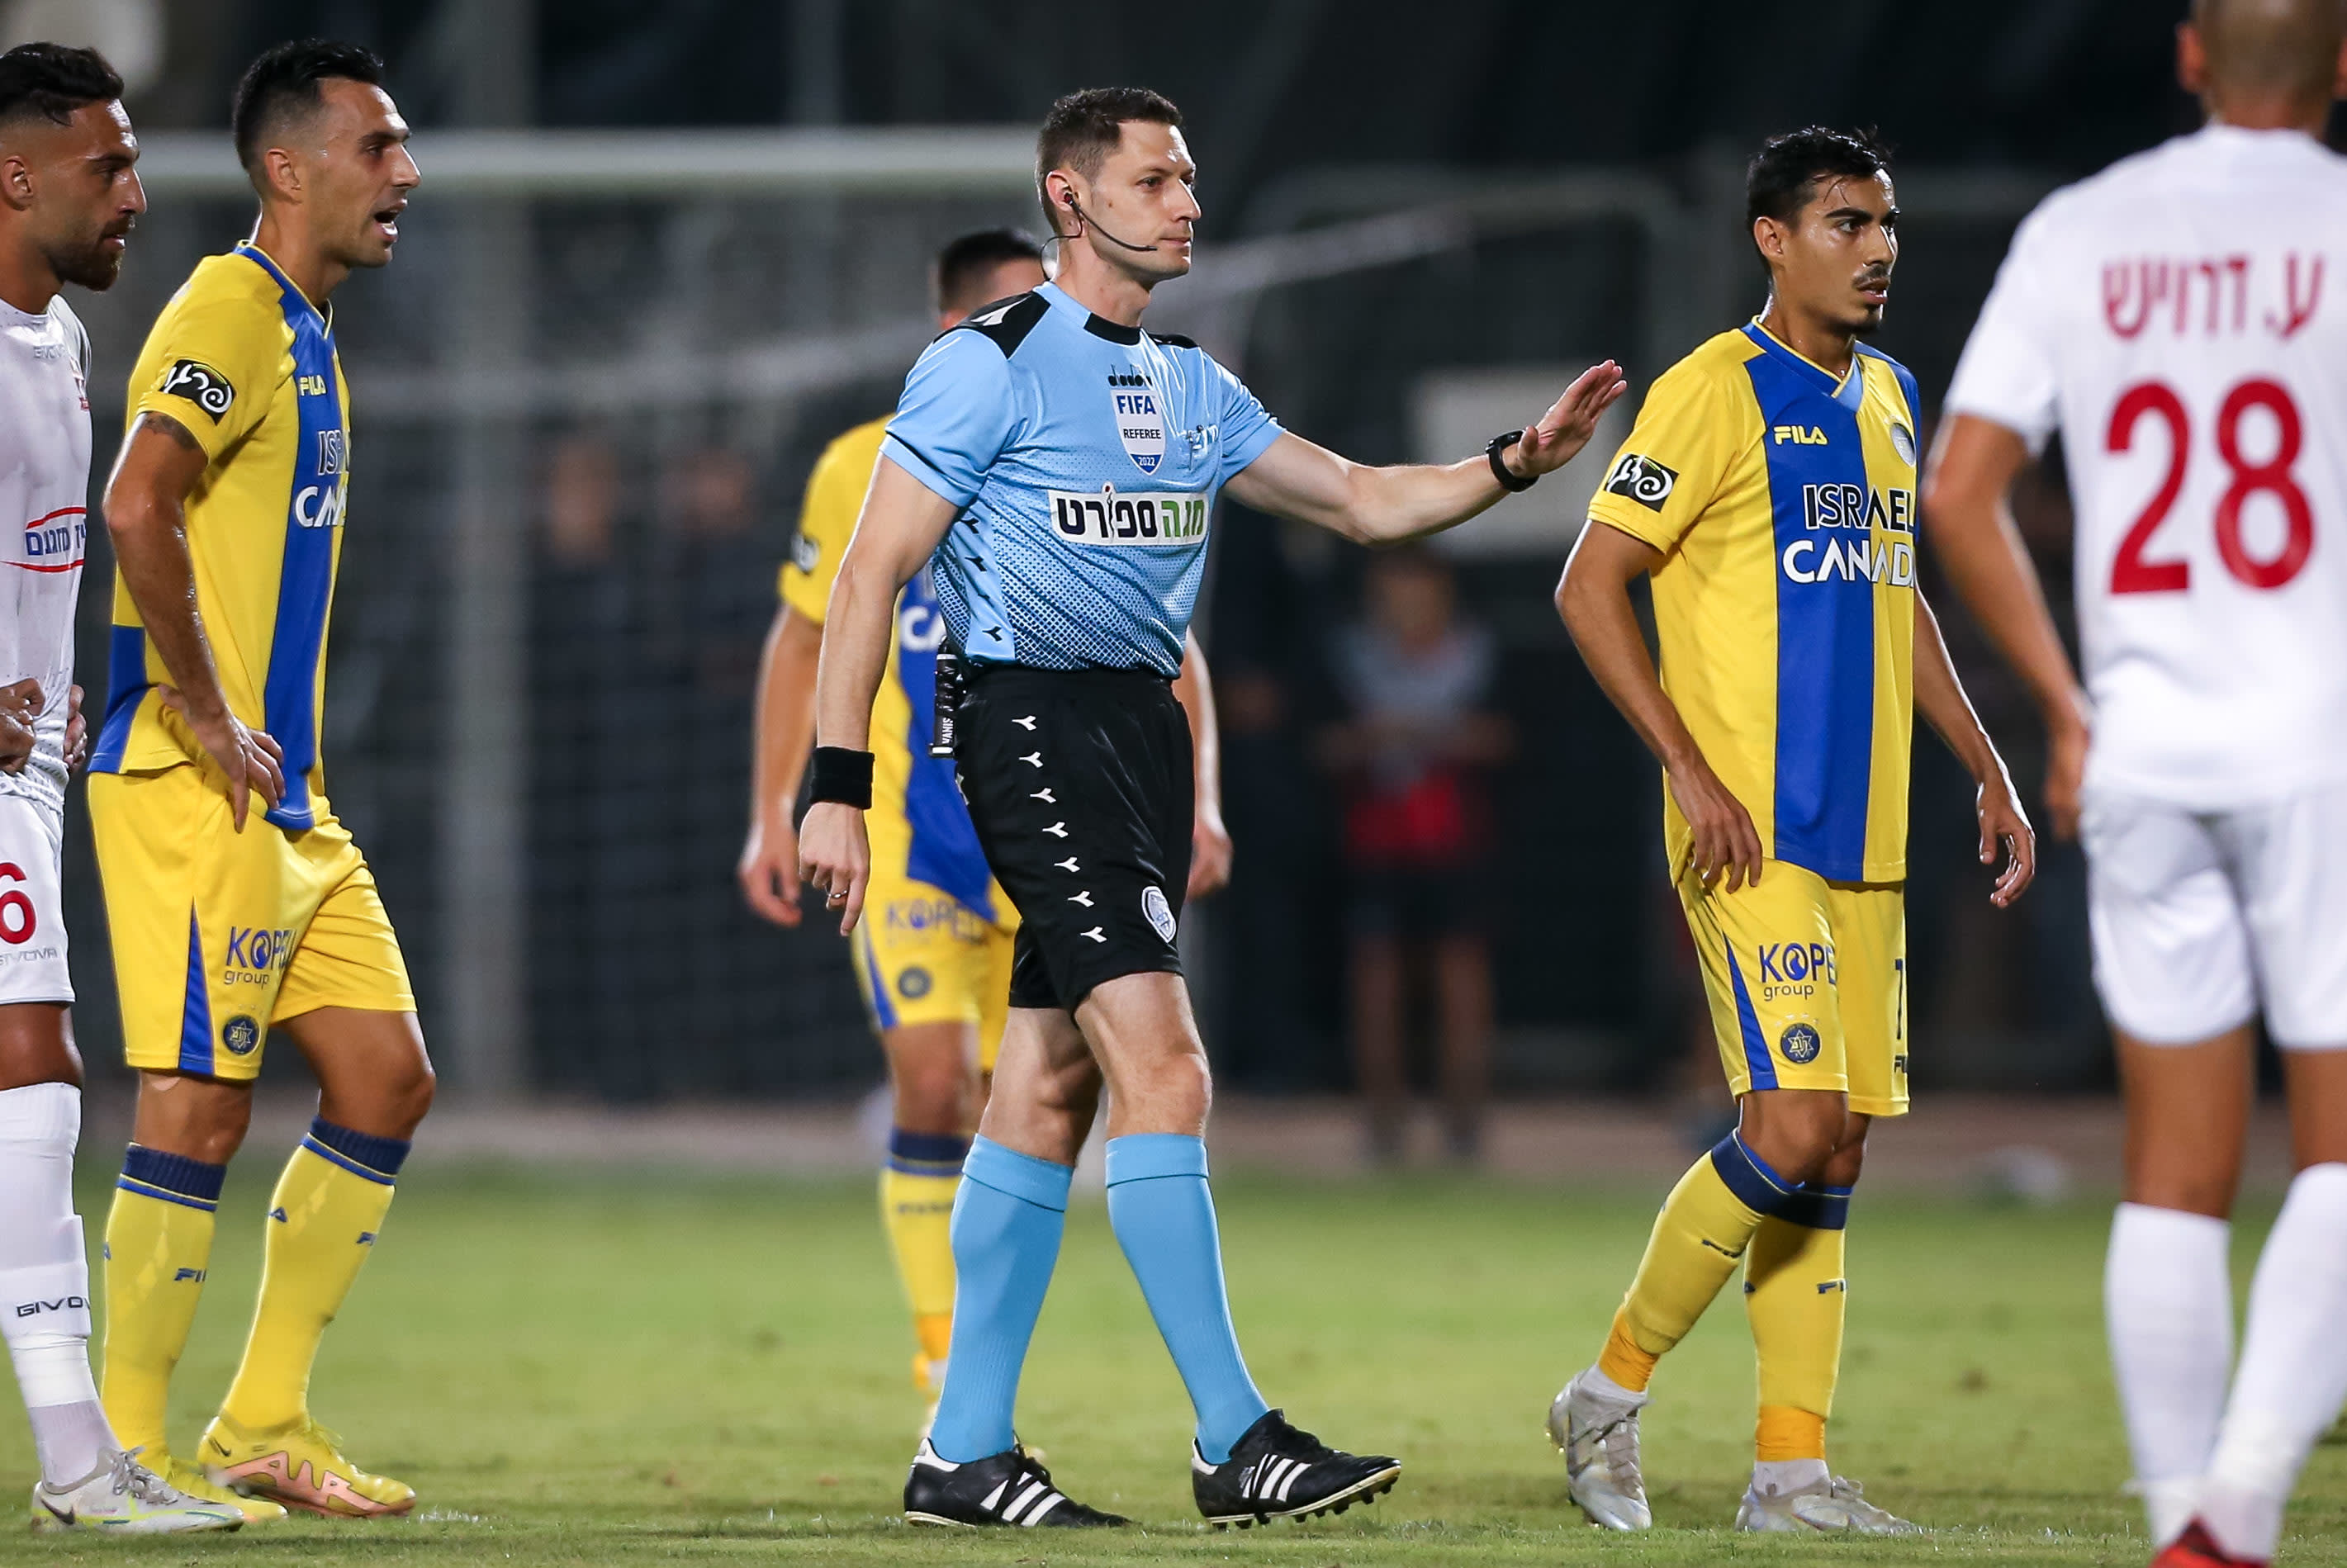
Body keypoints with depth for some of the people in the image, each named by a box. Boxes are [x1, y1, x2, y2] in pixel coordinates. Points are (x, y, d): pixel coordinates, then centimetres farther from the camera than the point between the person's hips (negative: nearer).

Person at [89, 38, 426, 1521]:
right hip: (192, 786, -10)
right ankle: (123, 1451, -1)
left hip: (284, 790, 10)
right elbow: (138, 508, -27)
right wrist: (208, 723, -22)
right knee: (200, 1107, -8)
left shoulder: (306, 333, 19)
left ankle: (263, 1425, 14)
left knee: (387, 1078, 9)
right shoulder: (232, 313, -13)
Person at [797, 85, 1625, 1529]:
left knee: (1048, 1092, 8)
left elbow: (1364, 501, 21)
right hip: (1031, 718, -8)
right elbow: (874, 572, -8)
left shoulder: (1190, 388, 17)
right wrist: (838, 787, -14)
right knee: (1164, 1071, -16)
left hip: (1143, 730, 8)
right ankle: (1236, 1440, -17)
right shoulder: (991, 365, -7)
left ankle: (963, 1454, 11)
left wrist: (1515, 462, 5)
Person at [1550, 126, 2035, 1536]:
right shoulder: (1717, 392, -8)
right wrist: (1691, 768, -16)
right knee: (1795, 1127, -16)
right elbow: (1590, 585, -10)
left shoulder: (1889, 399, 16)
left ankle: (1792, 1466, 6)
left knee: (1837, 1152, 4)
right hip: (1751, 834, -8)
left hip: (1865, 838, 8)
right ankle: (1614, 1391, 0)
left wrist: (1987, 769, 20)